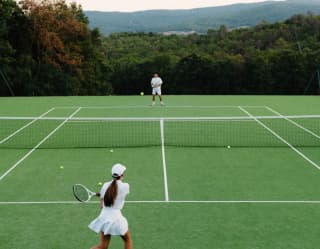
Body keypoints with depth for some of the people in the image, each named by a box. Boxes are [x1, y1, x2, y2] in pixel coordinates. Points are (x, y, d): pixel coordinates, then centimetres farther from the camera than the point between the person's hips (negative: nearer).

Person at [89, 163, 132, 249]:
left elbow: (101, 205, 3)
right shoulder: (125, 186, -9)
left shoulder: (105, 185, 0)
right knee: (128, 239, 22)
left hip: (104, 217, 4)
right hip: (116, 218, -4)